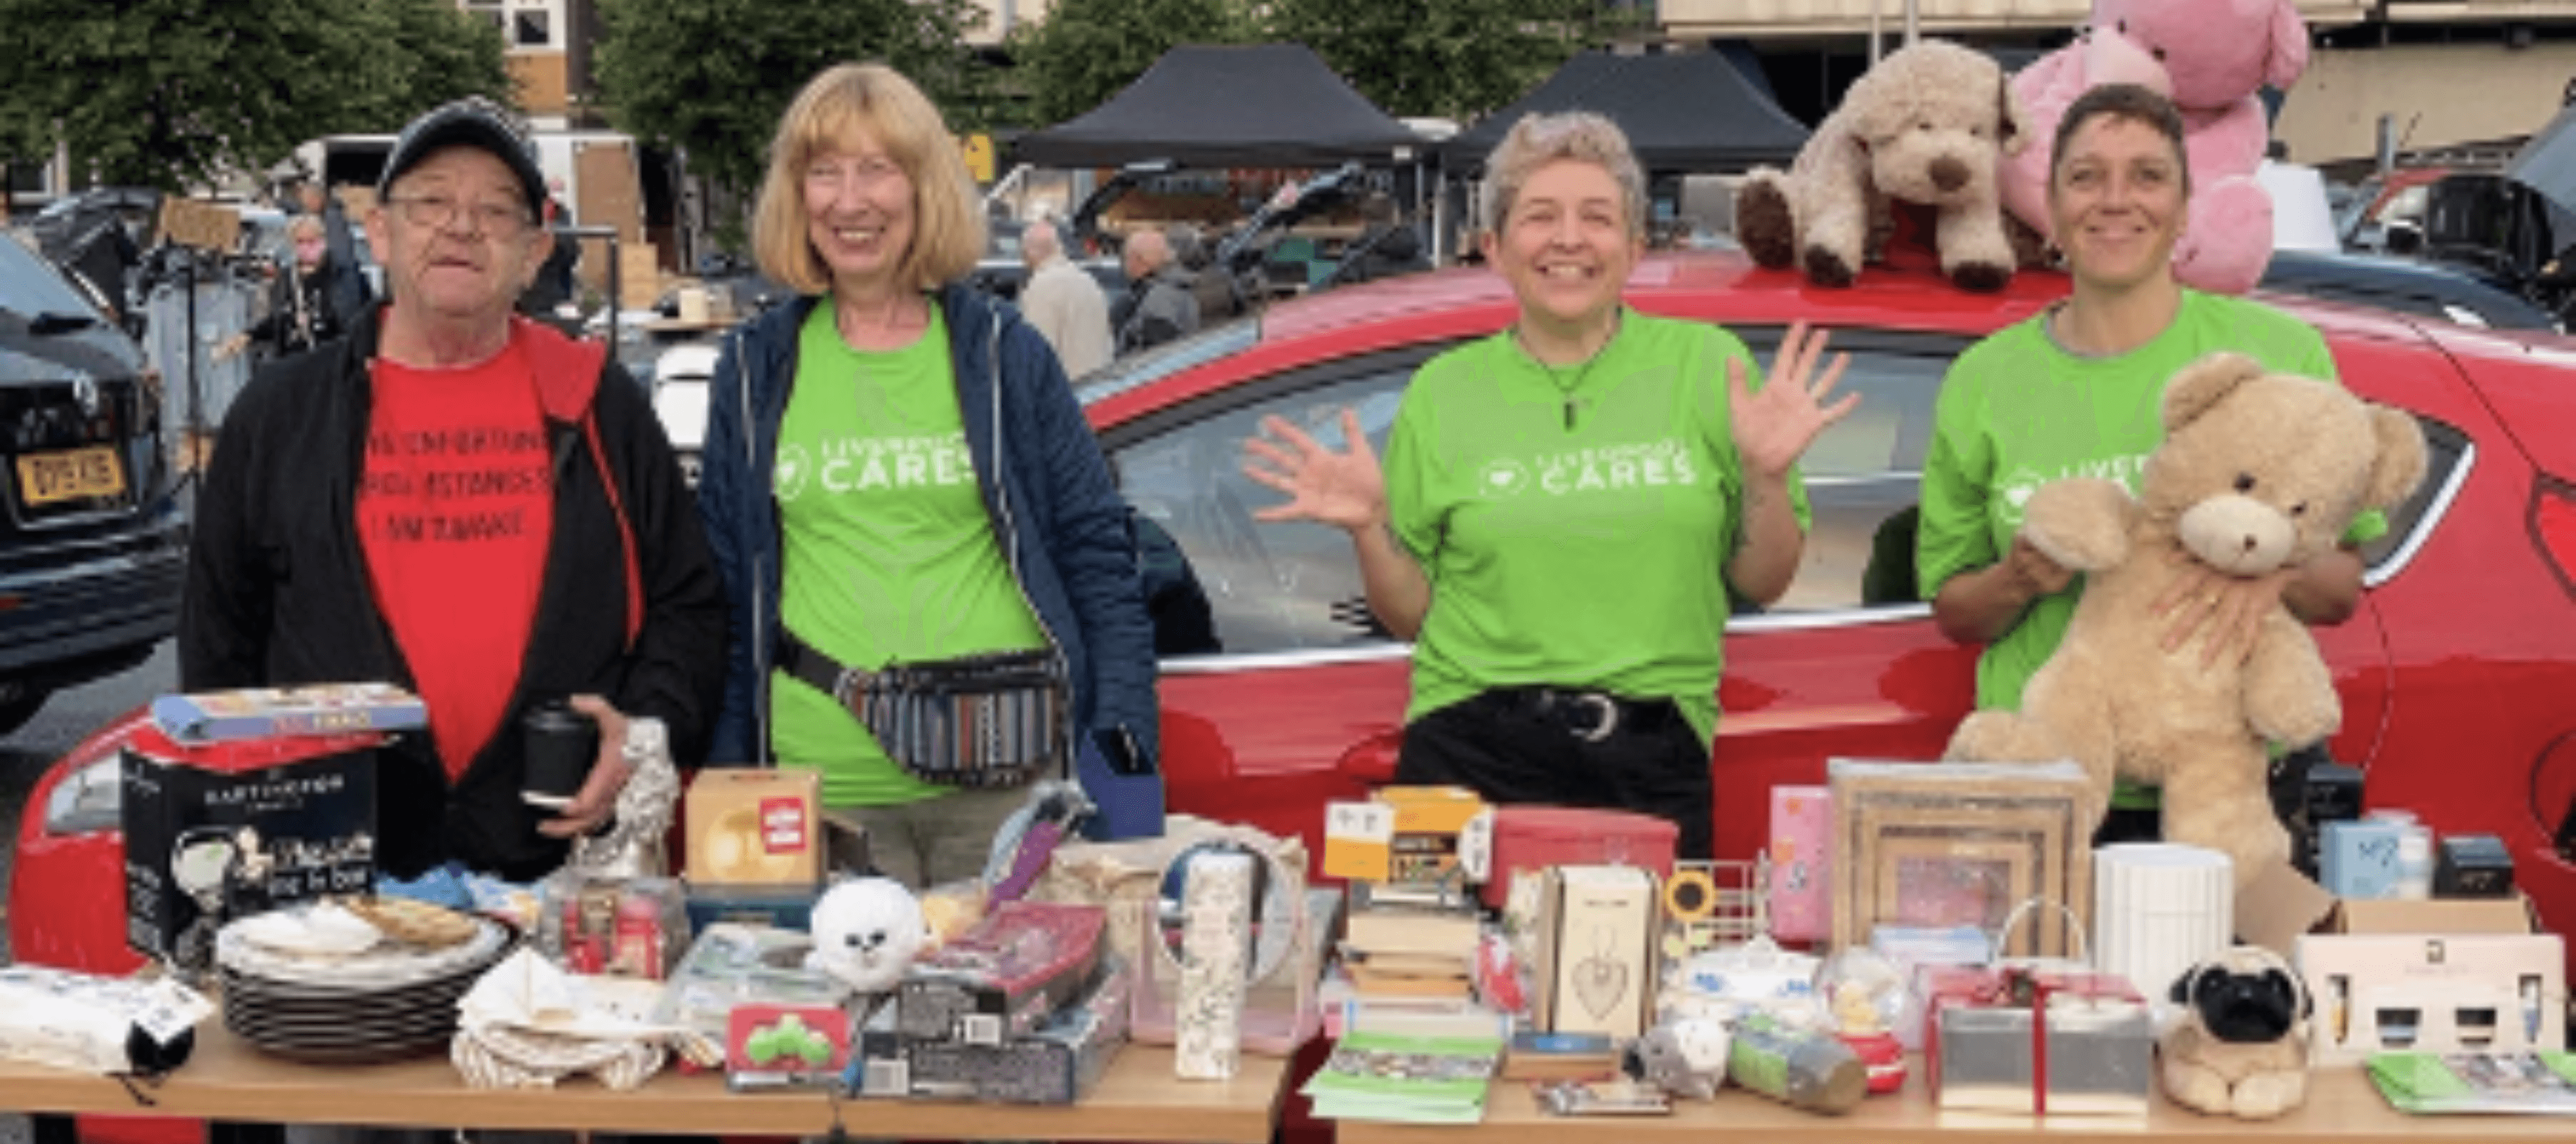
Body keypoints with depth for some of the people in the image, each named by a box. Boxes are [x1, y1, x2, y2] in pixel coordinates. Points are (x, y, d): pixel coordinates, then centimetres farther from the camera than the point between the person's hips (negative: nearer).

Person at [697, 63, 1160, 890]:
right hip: (821, 785, 1)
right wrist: (729, 777, 8)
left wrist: (1118, 738, -3)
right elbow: (723, 583, 12)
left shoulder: (1006, 355, 5)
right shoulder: (755, 370, 8)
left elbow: (1095, 551, 6)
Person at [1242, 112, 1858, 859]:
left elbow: (1762, 586, 6)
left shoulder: (1705, 364, 4)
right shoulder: (1443, 392, 5)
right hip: (1472, 755, 0)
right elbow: (1410, 616, 8)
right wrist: (1368, 529, -8)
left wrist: (1766, 476, -9)